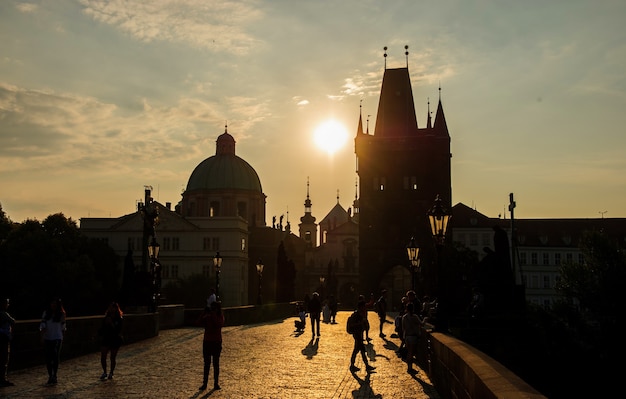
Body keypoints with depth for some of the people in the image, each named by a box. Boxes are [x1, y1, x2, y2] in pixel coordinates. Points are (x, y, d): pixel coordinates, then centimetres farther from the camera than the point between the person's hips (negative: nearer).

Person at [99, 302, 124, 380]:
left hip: (115, 340, -3)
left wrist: (111, 323, -25)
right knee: (103, 356, -6)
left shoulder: (120, 319, -7)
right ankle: (104, 372, 12)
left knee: (113, 357, 5)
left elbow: (118, 330, -17)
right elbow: (102, 329, 13)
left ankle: (111, 373, 22)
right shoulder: (105, 319, 4)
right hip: (106, 339, 3)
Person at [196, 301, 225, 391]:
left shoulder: (220, 317, -3)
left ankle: (216, 383, 9)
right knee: (207, 364, 5)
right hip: (207, 342, 2)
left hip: (217, 343, -2)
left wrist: (213, 314, -26)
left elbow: (219, 324, -24)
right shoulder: (207, 317, 1)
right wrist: (204, 312, -21)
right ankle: (204, 383, 8)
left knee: (216, 364, 4)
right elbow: (198, 323, -14)